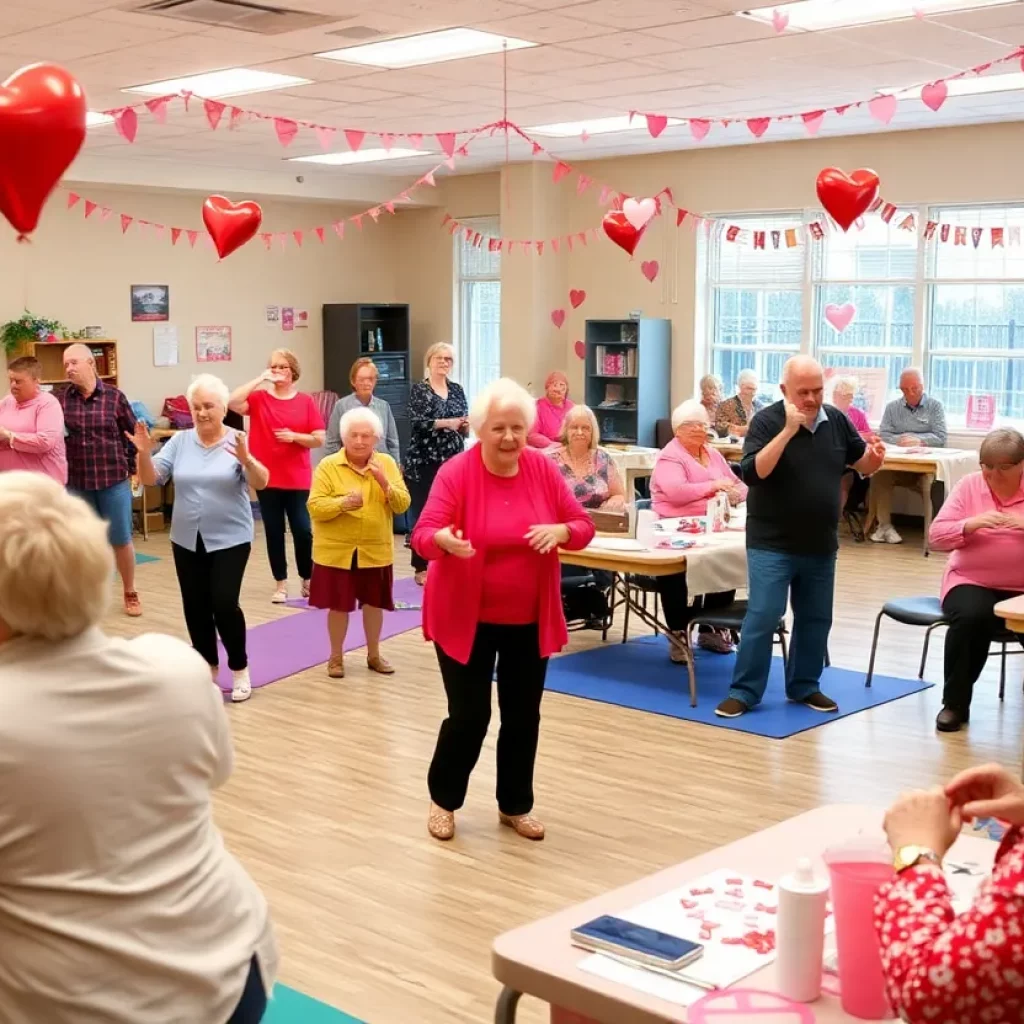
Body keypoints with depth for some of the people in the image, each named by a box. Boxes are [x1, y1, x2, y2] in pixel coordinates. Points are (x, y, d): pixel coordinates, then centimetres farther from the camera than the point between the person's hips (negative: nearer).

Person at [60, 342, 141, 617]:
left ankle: (130, 593, 22)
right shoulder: (61, 398, -1)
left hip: (114, 479, -1)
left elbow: (133, 434, 4)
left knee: (121, 539, 6)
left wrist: (131, 469, 4)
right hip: (77, 482, 1)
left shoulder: (114, 396, -4)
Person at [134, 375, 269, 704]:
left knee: (224, 604, -11)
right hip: (187, 541, 4)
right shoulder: (180, 441, 2)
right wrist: (144, 453, -20)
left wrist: (247, 460, -35)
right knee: (195, 608, 9)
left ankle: (240, 669, 8)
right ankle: (207, 668, 25)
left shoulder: (237, 443, -6)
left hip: (229, 540, -4)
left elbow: (261, 483, -16)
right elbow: (150, 479, -1)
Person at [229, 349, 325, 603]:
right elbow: (232, 402, -19)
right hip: (267, 478, 0)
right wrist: (259, 380, -17)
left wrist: (294, 436, -16)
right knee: (274, 531, 6)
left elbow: (319, 439, 0)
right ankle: (281, 583, 17)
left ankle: (308, 579, 18)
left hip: (298, 479, 0)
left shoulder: (305, 401, 1)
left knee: (302, 530, -2)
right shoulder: (259, 398, 1)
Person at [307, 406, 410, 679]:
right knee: (339, 605, 7)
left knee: (374, 603, 13)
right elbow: (315, 507, -12)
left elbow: (403, 505, -4)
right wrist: (343, 503, -28)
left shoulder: (387, 463, 1)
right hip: (336, 551, -2)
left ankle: (373, 655, 30)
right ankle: (336, 657, 23)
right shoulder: (328, 465, -7)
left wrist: (384, 483, -19)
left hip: (375, 550, 2)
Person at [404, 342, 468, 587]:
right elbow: (416, 421, -14)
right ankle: (421, 567, 4)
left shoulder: (457, 390, 13)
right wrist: (447, 423, -21)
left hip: (453, 460, 4)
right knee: (422, 512, -3)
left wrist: (466, 425, -9)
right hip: (424, 461, -4)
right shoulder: (418, 389, 0)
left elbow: (465, 425, 13)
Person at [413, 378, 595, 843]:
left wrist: (561, 531, -23)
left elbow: (584, 525, 0)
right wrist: (444, 539, -43)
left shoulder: (544, 470, -3)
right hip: (466, 618, -4)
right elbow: (422, 534, -20)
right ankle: (443, 799, 25)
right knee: (469, 716, 1)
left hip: (528, 620, 4)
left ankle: (515, 805, 30)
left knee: (523, 717, 11)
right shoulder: (456, 472, -14)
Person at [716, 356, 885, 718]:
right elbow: (752, 472, -25)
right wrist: (788, 430, -29)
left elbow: (863, 465, 14)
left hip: (821, 545, 5)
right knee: (762, 617, -6)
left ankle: (804, 686, 26)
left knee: (816, 619, 12)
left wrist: (874, 457, -10)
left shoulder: (836, 420, 3)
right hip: (771, 543, -5)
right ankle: (743, 691, 3)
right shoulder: (767, 421, -11)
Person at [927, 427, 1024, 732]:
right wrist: (972, 523, -19)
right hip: (972, 582, 0)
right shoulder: (969, 486, 4)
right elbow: (936, 537, -1)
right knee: (971, 617, -33)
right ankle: (955, 703, -13)